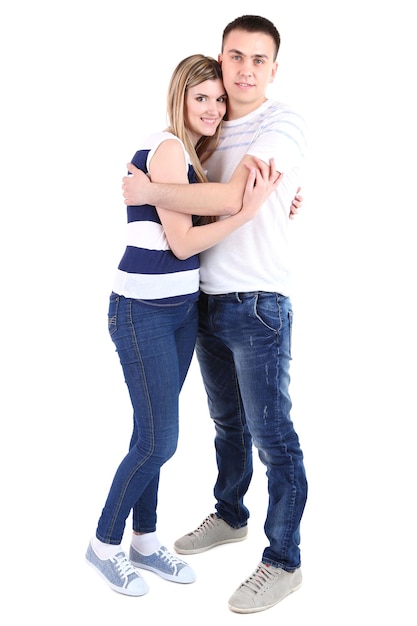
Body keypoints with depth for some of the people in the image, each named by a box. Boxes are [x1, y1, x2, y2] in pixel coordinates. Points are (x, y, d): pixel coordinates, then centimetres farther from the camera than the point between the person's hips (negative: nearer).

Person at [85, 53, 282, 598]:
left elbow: (206, 217, 17)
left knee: (155, 435, 14)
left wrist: (270, 203, 5)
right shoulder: (167, 149, -15)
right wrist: (248, 211, -23)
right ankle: (105, 544, 18)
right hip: (144, 313, -9)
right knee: (157, 442, -3)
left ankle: (145, 543, 28)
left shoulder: (191, 154, 13)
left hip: (182, 308, 9)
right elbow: (182, 243, -17)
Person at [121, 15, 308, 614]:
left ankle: (283, 562, 13)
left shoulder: (284, 124, -11)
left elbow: (231, 197, -23)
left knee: (273, 436, 0)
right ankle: (229, 517, 41)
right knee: (228, 422, 21)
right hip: (207, 300, 7)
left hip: (258, 305, -7)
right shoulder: (211, 131, 12)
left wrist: (150, 191, -14)